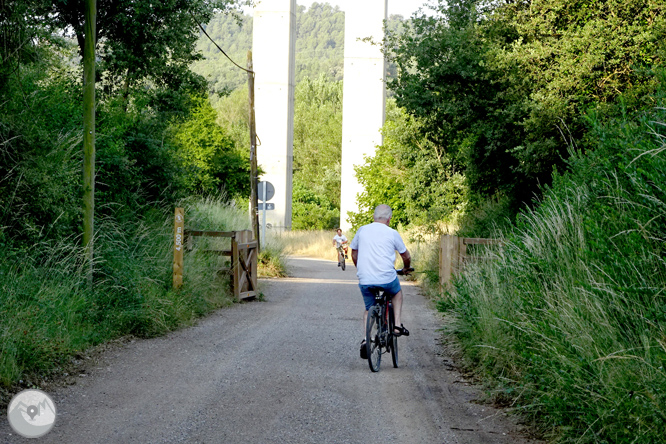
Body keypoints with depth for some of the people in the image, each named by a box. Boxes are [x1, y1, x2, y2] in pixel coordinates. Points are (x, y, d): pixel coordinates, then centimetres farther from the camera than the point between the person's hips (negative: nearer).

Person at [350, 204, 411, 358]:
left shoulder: (362, 230, 9)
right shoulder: (392, 233, 2)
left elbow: (354, 254, 21)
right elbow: (406, 256, 13)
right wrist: (406, 268, 35)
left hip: (365, 280, 2)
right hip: (387, 278, -2)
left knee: (369, 309, 21)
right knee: (397, 293, 30)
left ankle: (365, 339, 0)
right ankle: (397, 325, 16)